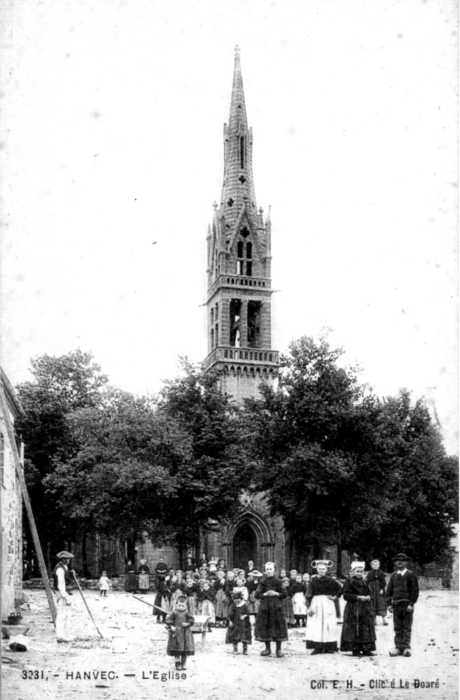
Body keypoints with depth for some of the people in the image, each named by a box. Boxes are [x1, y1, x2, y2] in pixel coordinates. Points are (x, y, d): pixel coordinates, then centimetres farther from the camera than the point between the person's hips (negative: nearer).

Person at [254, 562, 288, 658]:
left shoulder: (278, 582, 2)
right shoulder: (262, 582, 6)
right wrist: (265, 594, -12)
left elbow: (285, 594, 2)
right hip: (264, 606, 2)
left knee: (277, 626, -4)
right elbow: (257, 595, 2)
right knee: (265, 627, 3)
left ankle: (278, 649, 3)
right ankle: (267, 648, 16)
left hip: (276, 606, -2)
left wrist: (276, 594, -11)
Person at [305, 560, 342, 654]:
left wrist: (334, 596, 1)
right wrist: (308, 606, -8)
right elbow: (309, 594, -1)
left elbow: (340, 589, 13)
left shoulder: (330, 580, 2)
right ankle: (317, 647, -3)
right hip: (316, 603, -1)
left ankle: (328, 647, 7)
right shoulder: (313, 580, 0)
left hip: (328, 604, 1)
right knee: (315, 626, -6)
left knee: (329, 625, 0)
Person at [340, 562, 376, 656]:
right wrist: (358, 597, -17)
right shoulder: (349, 582, -3)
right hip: (353, 610, -5)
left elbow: (369, 594, 19)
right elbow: (346, 595, -9)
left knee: (366, 629, 2)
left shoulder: (365, 583, 15)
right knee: (354, 630, -5)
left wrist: (368, 597, -5)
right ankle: (355, 649, 2)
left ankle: (366, 649, 8)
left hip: (365, 609, 5)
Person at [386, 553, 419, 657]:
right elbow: (389, 590, 14)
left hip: (407, 605, -4)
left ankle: (406, 647, 0)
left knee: (407, 628, -2)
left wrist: (411, 604, -11)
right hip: (396, 605, 4)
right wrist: (389, 604, 4)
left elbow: (415, 590, -3)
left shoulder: (411, 575, 1)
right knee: (397, 628, 4)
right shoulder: (393, 576, 13)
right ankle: (398, 647, 6)